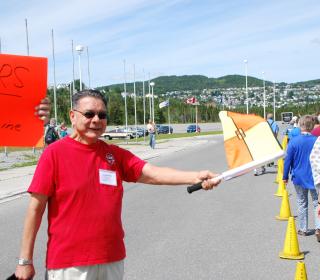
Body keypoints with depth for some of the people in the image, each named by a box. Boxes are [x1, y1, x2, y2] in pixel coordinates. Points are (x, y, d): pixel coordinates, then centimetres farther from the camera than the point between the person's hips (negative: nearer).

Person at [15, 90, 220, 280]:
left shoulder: (116, 154, 5)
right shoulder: (55, 153, -8)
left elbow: (153, 174, -7)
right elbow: (36, 207, -7)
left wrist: (195, 176, -22)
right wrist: (25, 260, -6)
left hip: (113, 259, 5)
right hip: (69, 263, -4)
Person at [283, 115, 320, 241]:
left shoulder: (293, 141, -11)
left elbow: (288, 160, -6)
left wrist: (285, 176, 4)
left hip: (299, 177, 0)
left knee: (302, 204, 13)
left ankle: (303, 229, 19)